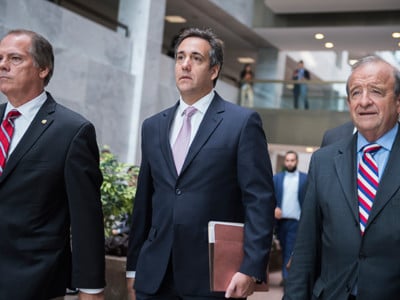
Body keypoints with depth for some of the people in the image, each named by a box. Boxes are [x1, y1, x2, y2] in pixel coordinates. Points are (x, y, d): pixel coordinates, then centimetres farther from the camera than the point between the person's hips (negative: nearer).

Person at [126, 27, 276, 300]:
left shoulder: (243, 122, -3)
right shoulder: (153, 126, 12)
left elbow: (260, 200, -8)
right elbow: (143, 202, 13)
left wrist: (251, 268, -15)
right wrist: (134, 267, 12)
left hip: (214, 277, -4)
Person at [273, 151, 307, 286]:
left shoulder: (305, 178, 1)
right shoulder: (277, 177, 9)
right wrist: (274, 208, -13)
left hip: (295, 220, -3)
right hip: (280, 219, 3)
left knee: (290, 250, -9)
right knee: (284, 248, 13)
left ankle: (287, 277, -7)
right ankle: (287, 274, 25)